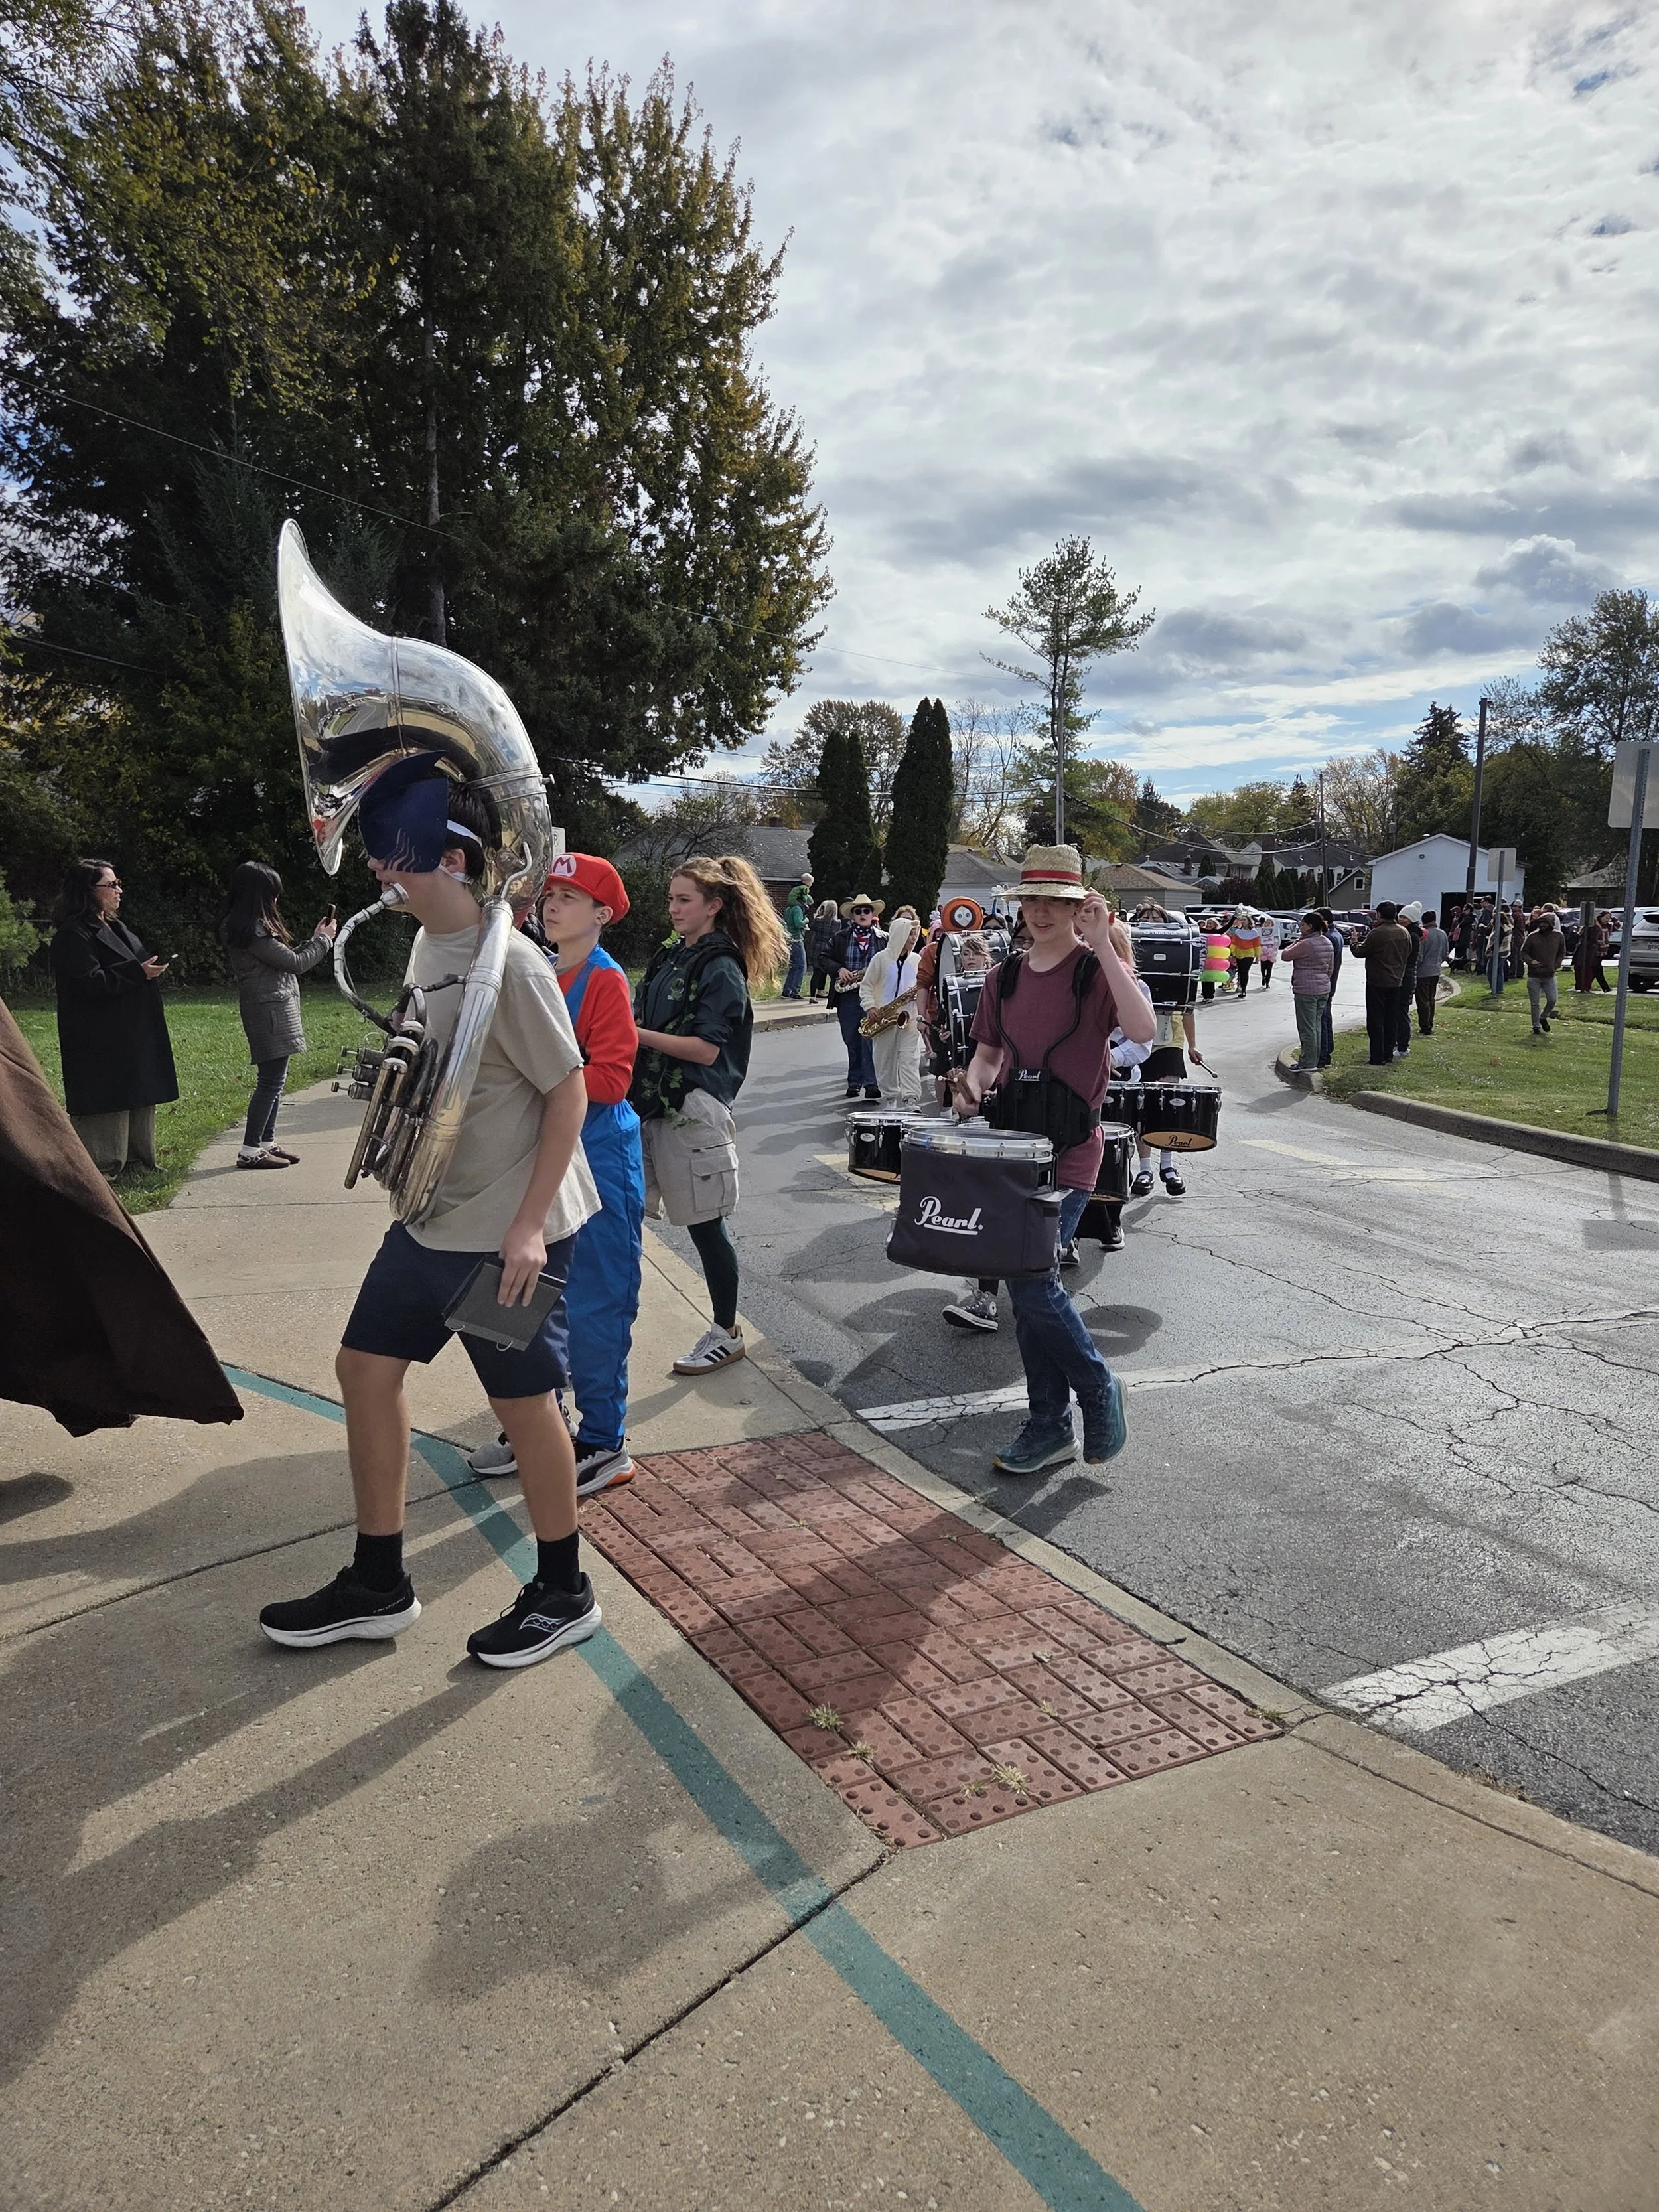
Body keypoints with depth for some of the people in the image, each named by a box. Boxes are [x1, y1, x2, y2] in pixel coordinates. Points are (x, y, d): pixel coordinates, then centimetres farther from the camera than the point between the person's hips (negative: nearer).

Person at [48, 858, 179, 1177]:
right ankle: (102, 1166, 0)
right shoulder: (74, 935, -13)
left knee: (139, 1100, 11)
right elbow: (89, 983, -22)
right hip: (100, 1040, -9)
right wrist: (138, 973, -22)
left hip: (134, 1036, 10)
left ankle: (135, 1159, 20)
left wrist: (151, 969, 10)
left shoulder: (115, 927, 18)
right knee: (105, 1102, -7)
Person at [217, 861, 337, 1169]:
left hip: (274, 1008, 11)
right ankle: (250, 1150, -4)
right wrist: (323, 939, 1)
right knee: (271, 1080, -8)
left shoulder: (250, 926, 15)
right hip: (269, 1008, -11)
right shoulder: (252, 930, -17)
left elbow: (285, 961, 15)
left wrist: (314, 939, 17)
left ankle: (267, 1142, 20)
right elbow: (294, 964, -12)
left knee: (273, 1079, 14)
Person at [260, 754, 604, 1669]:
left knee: (525, 1404, 3)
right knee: (366, 1365, 13)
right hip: (434, 1218, 9)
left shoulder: (509, 964, -21)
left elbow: (568, 1092, -19)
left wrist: (527, 1227, -20)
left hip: (508, 1232, -9)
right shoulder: (427, 944, 6)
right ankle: (377, 1586, 28)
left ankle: (563, 1594, 25)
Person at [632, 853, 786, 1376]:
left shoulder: (722, 970, -10)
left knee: (705, 1225, 3)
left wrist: (637, 1034, -17)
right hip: (649, 1104, 8)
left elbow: (706, 1049, -17)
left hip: (693, 1111, -7)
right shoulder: (668, 959, 13)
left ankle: (726, 1333, 18)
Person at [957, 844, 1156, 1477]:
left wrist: (1102, 945, -28)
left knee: (1030, 1280, -14)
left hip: (1069, 1151, -6)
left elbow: (1142, 1030, -26)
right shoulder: (1004, 978, 10)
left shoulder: (1097, 971, -7)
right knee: (1028, 1286, 10)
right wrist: (976, 1082, -2)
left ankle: (1099, 1390, 12)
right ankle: (1049, 1427, 23)